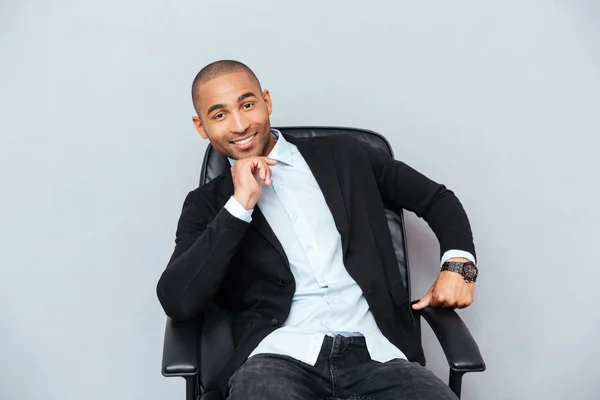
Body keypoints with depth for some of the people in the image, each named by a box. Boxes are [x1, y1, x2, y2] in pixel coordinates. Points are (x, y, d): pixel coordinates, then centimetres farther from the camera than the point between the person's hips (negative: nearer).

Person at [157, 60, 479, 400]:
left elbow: (437, 198, 24)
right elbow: (178, 303, -2)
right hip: (280, 356, -1)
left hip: (374, 352, 2)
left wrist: (458, 262, 4)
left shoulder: (344, 156, 16)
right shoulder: (208, 203, 12)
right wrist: (240, 205, -7)